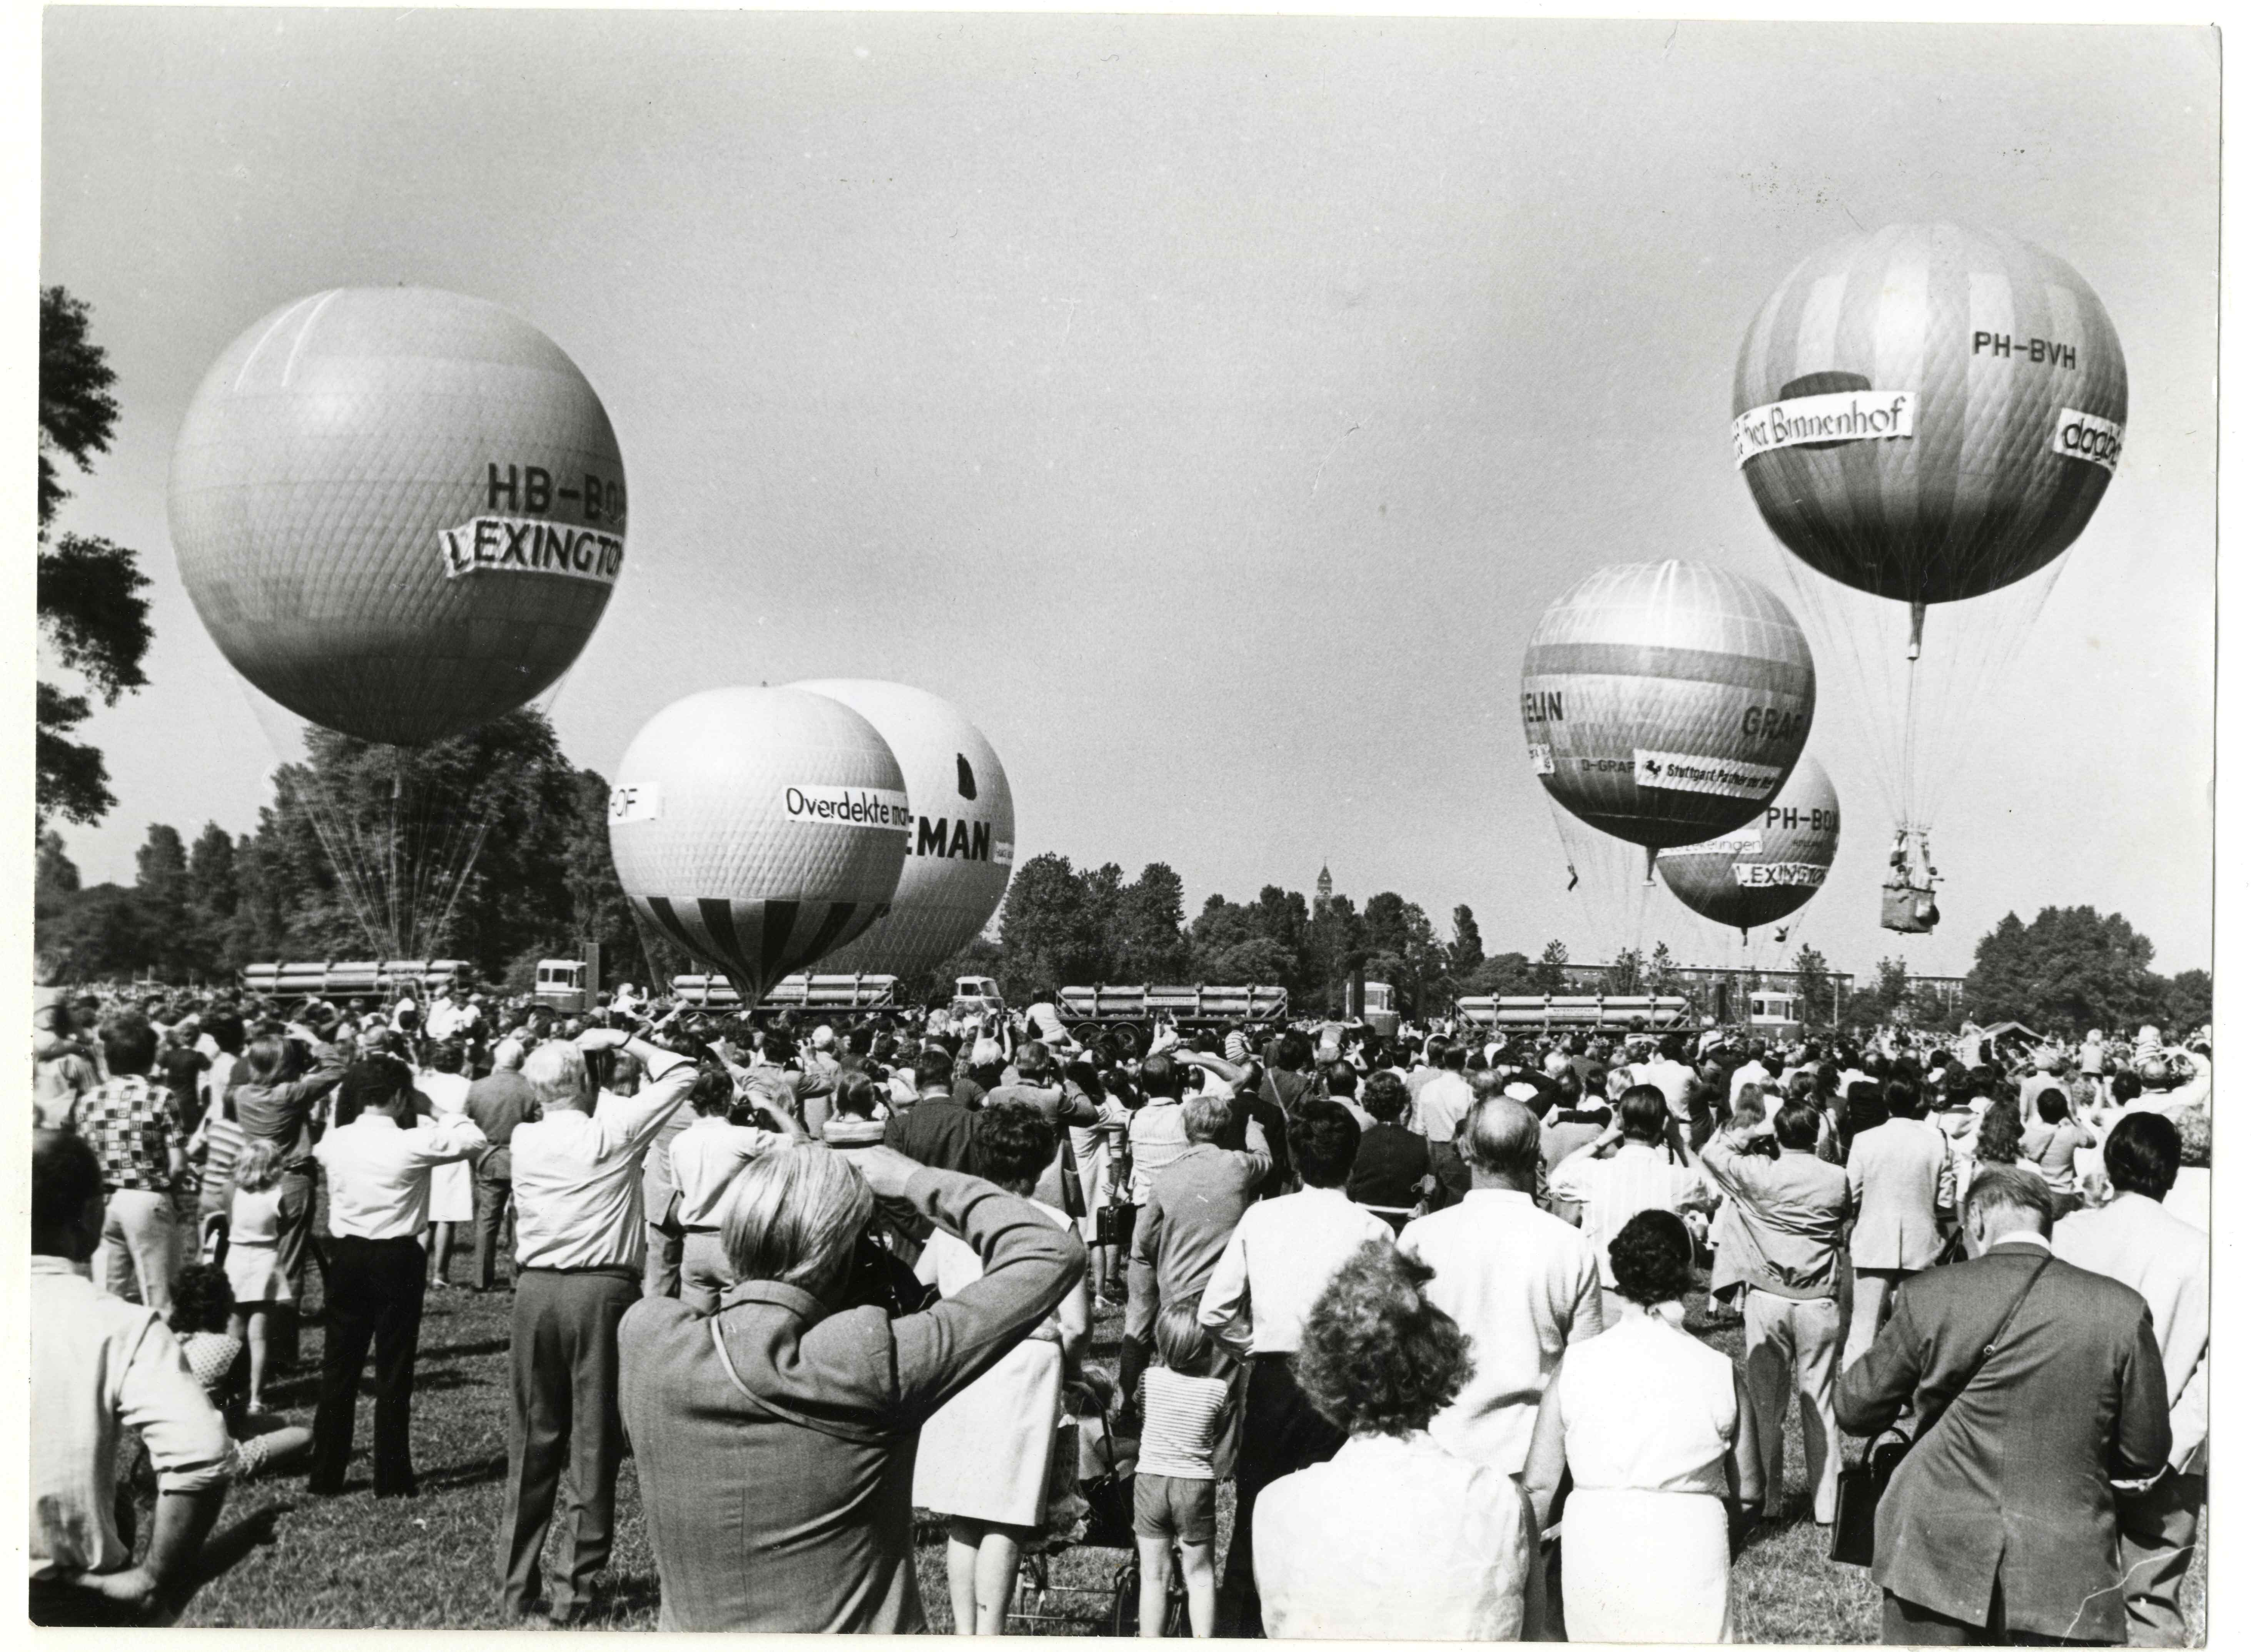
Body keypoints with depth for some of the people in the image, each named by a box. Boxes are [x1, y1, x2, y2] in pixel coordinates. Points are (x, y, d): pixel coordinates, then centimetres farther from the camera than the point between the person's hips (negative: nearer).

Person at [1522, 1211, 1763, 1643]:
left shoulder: (1576, 1364, -3)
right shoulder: (1719, 1372, -4)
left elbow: (1538, 1484, 0)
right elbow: (1750, 1494, 3)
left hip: (1593, 1563, 1)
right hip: (1690, 1562, -1)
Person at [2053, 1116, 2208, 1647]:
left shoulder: (2068, 1234, -6)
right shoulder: (2198, 1251, -7)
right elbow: (2215, 1364, -10)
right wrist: (2172, 1448, -8)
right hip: (2166, 1462, -1)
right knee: (2155, 1608, 6)